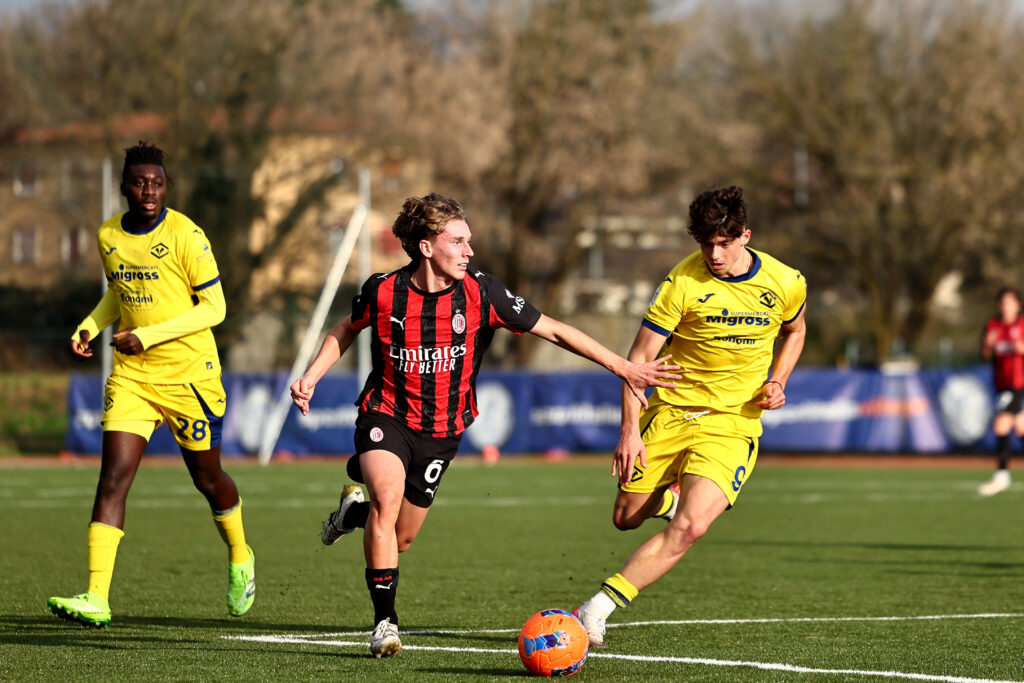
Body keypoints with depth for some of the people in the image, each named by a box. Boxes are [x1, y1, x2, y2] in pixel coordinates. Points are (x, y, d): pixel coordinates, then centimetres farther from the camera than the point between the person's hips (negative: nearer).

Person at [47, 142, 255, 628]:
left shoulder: (185, 236, -13)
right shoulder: (108, 236, 4)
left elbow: (214, 308, -12)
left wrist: (148, 336, -18)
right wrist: (89, 326, 4)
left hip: (189, 374, -4)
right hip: (131, 375, 4)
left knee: (206, 476, 11)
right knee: (113, 478, -11)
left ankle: (240, 559, 41)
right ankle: (96, 599, -16)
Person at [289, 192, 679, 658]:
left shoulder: (481, 293, -15)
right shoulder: (384, 291, -15)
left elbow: (553, 331, -8)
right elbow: (346, 330, 8)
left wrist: (624, 368, -11)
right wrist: (311, 377, -4)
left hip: (442, 431, 2)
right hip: (385, 415, -2)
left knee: (399, 540, 9)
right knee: (388, 498, -30)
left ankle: (357, 508, 45)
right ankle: (385, 621, -21)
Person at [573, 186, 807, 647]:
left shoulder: (785, 284, -4)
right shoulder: (684, 282, -13)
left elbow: (794, 332, 20)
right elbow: (639, 357, -10)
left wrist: (776, 383, 1)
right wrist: (630, 430, -20)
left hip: (733, 425, 0)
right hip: (670, 413, 1)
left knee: (690, 526, -22)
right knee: (626, 518, 6)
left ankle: (600, 606, -23)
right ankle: (671, 494, 40)